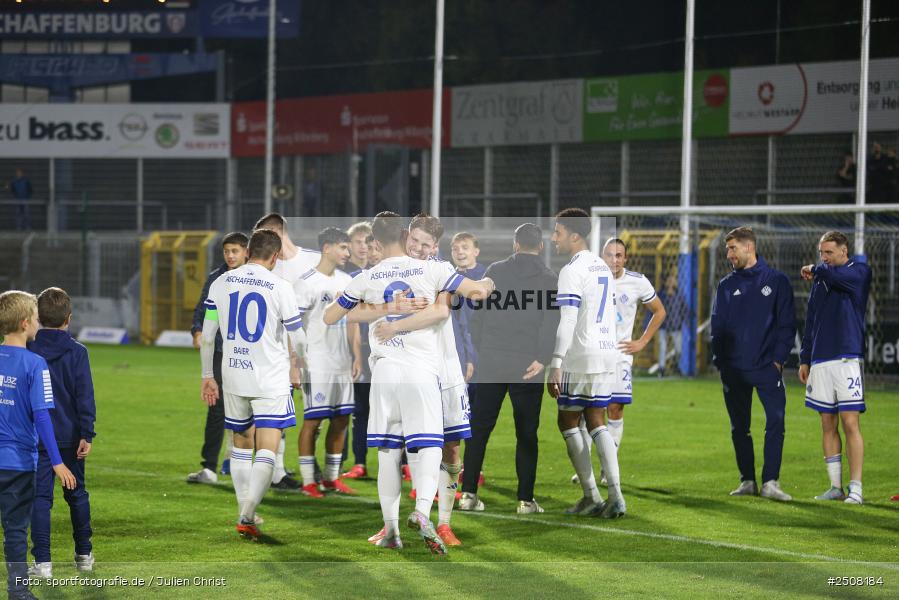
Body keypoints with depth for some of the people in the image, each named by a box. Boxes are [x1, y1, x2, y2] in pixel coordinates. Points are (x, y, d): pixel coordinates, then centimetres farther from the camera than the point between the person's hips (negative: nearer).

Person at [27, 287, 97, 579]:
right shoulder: (77, 352, -6)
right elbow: (85, 396, -8)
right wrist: (86, 435, -6)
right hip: (70, 435, 1)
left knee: (40, 496, 0)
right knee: (77, 493, 16)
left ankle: (42, 561, -8)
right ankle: (84, 554, 25)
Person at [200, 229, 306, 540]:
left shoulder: (220, 283, 3)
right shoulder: (280, 287, -8)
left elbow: (206, 336, 6)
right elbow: (298, 341, -2)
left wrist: (207, 376, 15)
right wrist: (299, 361, 20)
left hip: (233, 376, 4)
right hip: (271, 379, -4)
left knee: (242, 443, 20)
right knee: (267, 450, -4)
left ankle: (246, 512, 24)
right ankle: (247, 514, -20)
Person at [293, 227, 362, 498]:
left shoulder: (347, 282, 12)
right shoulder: (307, 283, -11)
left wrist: (357, 356, 12)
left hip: (343, 364, 7)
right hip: (317, 365, -7)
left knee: (341, 419, 9)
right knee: (313, 420, -4)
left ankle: (331, 478, 18)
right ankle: (308, 482, 1)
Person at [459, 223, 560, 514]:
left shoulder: (495, 271, 4)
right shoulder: (549, 279, 0)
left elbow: (477, 312, 4)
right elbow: (551, 322, -9)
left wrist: (481, 348, 11)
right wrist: (542, 359, -10)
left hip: (491, 363, 1)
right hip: (527, 368, -1)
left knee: (479, 428, 7)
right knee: (526, 435, 5)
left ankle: (469, 493, 3)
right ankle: (525, 500, 3)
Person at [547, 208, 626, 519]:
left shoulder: (572, 271, -12)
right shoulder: (603, 267, 15)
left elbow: (567, 321, -19)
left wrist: (556, 365, -22)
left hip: (581, 355, -8)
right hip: (608, 352, 8)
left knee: (568, 420, 5)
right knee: (596, 422, 12)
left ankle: (592, 496, 3)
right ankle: (615, 496, 1)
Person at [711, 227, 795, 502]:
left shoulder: (777, 281, 2)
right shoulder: (726, 285, 10)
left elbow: (787, 324, 1)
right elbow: (717, 325, 12)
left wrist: (778, 358, -7)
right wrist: (720, 360, 2)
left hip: (767, 368, -3)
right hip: (734, 370, 3)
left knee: (776, 422, -13)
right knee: (739, 428, 7)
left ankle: (771, 482, -10)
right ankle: (747, 481, 15)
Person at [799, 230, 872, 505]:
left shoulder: (860, 271, 1)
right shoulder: (819, 280, 18)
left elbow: (837, 276, -21)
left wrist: (815, 270, -1)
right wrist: (805, 359, 15)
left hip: (847, 358, -6)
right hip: (820, 361, 6)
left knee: (850, 423, -10)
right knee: (828, 425, 6)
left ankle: (856, 489, -9)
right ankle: (835, 487, 10)